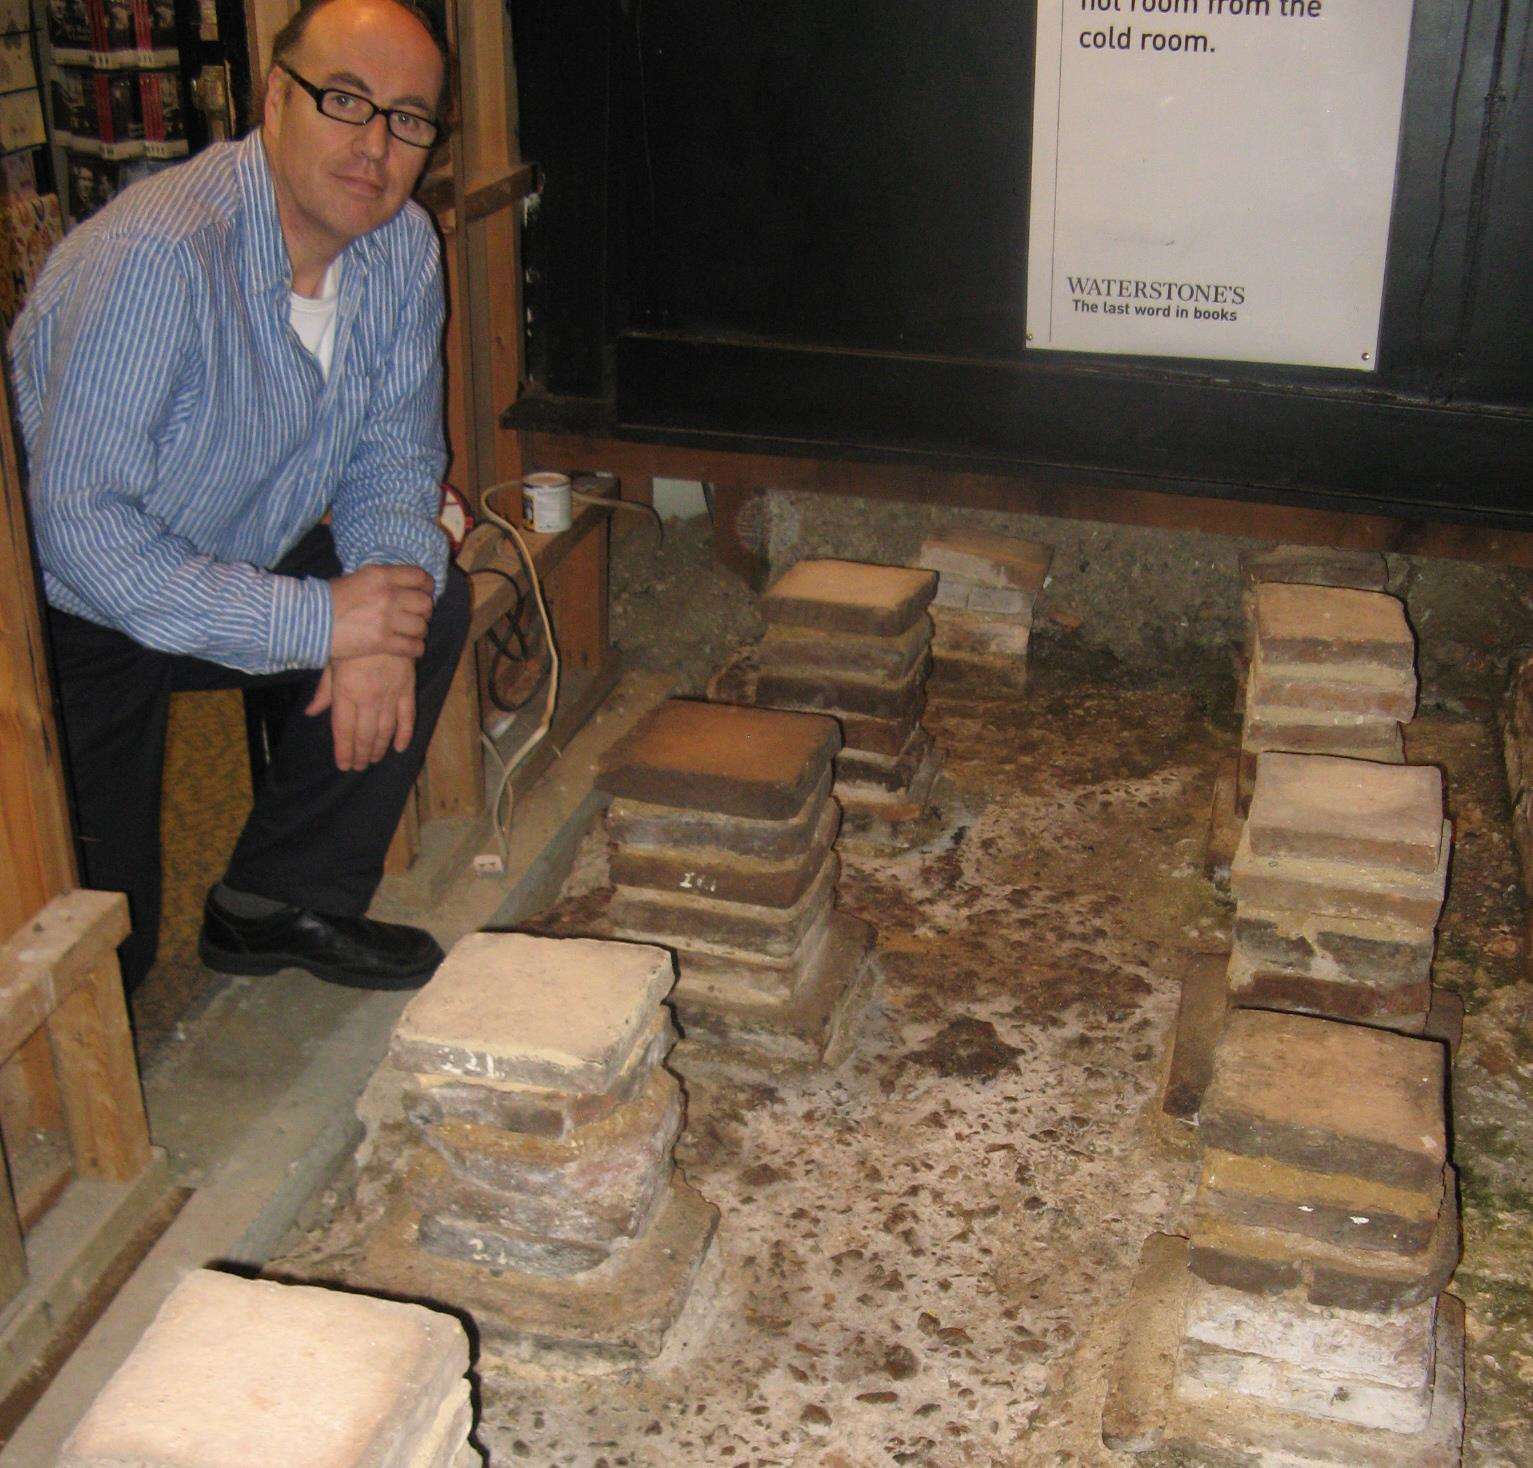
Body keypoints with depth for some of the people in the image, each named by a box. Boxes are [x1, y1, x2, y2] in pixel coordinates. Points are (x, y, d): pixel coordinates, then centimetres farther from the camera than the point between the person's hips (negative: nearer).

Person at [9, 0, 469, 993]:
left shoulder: (403, 248, -7)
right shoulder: (155, 258, -31)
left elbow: (395, 451, 0)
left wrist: (384, 626, -19)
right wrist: (316, 621, -32)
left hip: (239, 571, 7)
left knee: (432, 599, -12)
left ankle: (281, 902, 0)